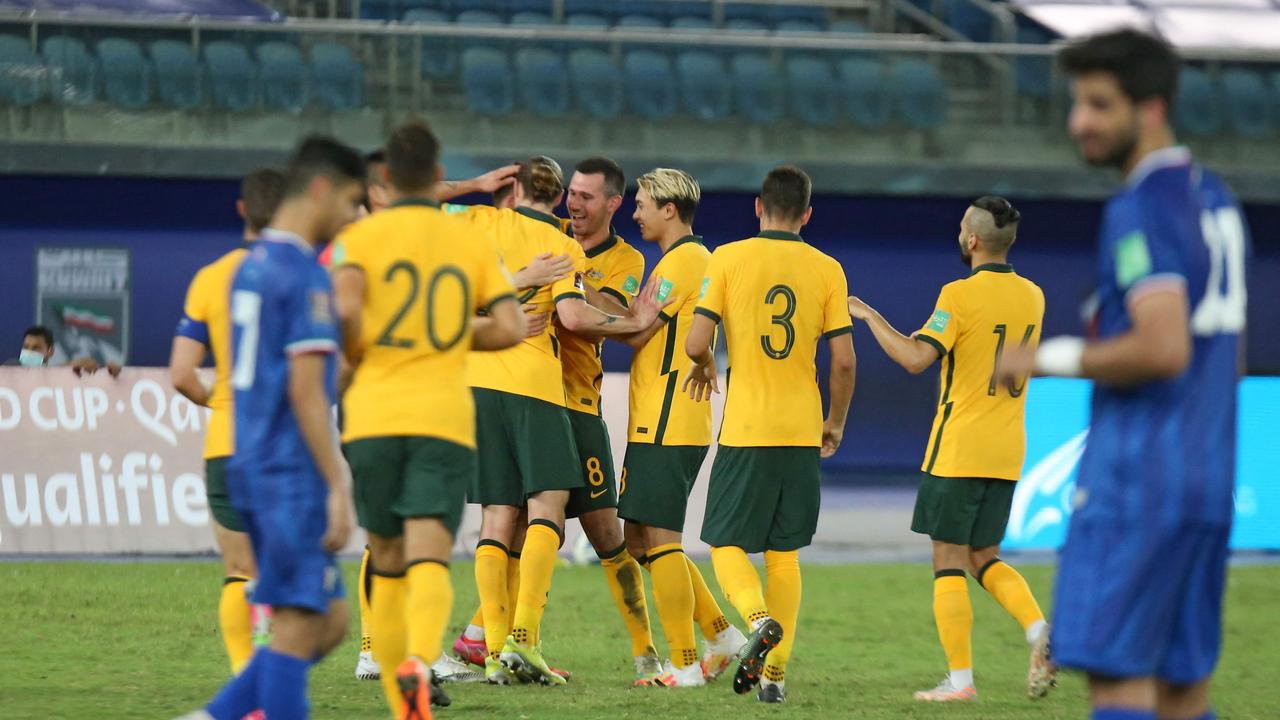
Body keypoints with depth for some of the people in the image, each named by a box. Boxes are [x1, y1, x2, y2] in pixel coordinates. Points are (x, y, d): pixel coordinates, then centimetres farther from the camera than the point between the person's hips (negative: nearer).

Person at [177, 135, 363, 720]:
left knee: (329, 621, 12)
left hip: (252, 468, 9)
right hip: (293, 474, -9)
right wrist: (337, 487, -16)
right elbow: (305, 392, -18)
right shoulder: (306, 275, -12)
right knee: (299, 625, -6)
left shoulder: (251, 267, 16)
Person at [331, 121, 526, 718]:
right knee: (429, 561, -12)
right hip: (444, 419, 0)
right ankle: (419, 662, -41)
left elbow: (343, 308, -17)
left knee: (388, 565, 15)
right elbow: (511, 328, 3)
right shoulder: (470, 240, 9)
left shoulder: (360, 237, 2)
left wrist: (355, 357, 3)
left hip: (372, 417, 0)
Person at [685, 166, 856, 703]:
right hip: (802, 432, 3)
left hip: (745, 429, -3)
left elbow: (696, 343, -8)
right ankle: (774, 673, 8)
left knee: (727, 543, 6)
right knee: (784, 552, 12)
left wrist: (704, 366, 15)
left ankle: (759, 618, -24)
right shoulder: (827, 270, 2)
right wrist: (835, 423, 16)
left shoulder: (728, 259, -3)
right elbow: (844, 360, 0)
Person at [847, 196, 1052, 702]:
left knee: (949, 561, 0)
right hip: (1006, 452, 6)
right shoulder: (1032, 297, 8)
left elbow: (916, 358, -21)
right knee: (984, 558, 15)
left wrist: (870, 317, -8)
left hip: (958, 451, -6)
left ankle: (960, 679, -2)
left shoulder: (960, 295, -13)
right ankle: (1040, 632, -8)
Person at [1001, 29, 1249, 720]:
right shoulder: (1216, 199, 16)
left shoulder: (1141, 210, -13)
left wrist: (1056, 359, -12)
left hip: (1138, 478, -9)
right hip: (1209, 477, 9)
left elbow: (1163, 347, -23)